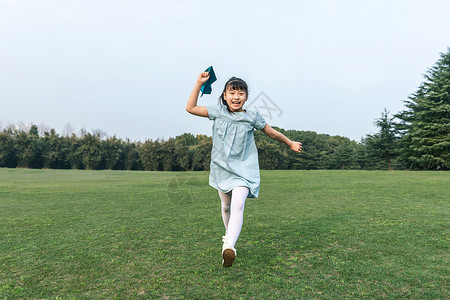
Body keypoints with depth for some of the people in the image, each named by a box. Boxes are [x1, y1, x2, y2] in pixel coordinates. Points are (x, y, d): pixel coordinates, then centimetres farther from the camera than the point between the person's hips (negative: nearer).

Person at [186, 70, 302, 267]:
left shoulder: (252, 117, -2)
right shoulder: (217, 112, 1)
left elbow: (272, 133, 11)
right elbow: (191, 108, 0)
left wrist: (291, 144, 21)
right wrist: (199, 83, -4)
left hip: (243, 168, -2)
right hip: (222, 167, 3)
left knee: (238, 204, -24)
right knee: (226, 206, 18)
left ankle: (229, 247, -31)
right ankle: (228, 235, 43)